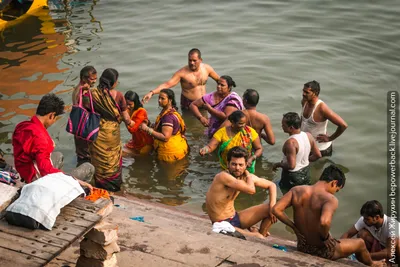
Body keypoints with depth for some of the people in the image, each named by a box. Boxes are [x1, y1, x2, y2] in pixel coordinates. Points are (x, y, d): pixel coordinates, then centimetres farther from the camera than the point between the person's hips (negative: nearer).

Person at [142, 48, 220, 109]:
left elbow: (219, 79, 13)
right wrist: (152, 92, -40)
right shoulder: (183, 72, -18)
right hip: (188, 105, -4)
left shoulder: (207, 68, -4)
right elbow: (167, 84, -26)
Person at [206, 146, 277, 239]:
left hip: (236, 218, 8)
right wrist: (248, 175, -13)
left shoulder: (245, 177, -2)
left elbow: (271, 185, 9)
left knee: (269, 209, 0)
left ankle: (261, 236, 16)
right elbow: (251, 190, -33)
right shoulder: (223, 176, -25)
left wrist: (273, 206, -5)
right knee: (258, 238, -27)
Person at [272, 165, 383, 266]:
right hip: (322, 251, -5)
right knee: (360, 243, 25)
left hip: (302, 247, 6)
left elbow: (276, 209, -13)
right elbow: (324, 222, -43)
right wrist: (325, 237, -22)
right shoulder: (330, 199, -25)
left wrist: (294, 226, -3)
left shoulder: (297, 190, -9)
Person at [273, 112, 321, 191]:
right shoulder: (308, 136, -8)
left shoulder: (290, 142, -31)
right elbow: (318, 155, 1)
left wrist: (278, 164, -15)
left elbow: (291, 166, -32)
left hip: (293, 176, -8)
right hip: (306, 172, 8)